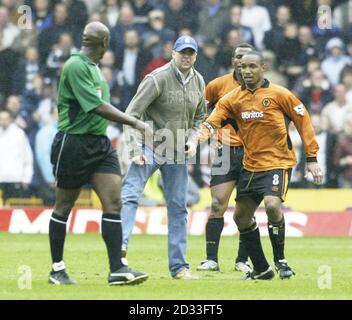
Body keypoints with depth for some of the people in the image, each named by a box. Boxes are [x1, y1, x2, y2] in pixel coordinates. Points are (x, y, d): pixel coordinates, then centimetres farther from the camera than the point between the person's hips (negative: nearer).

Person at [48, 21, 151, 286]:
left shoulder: (94, 67, 14)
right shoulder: (76, 66, -15)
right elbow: (97, 107, -21)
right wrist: (134, 122, -21)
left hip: (100, 144, 8)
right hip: (73, 143, -8)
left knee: (113, 203, -4)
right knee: (64, 207, 4)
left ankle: (117, 269, -9)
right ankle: (57, 269, 15)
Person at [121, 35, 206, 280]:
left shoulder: (198, 82, 5)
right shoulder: (158, 79, -14)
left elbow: (199, 116, 20)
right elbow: (132, 113, -15)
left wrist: (193, 140, 3)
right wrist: (135, 149, -20)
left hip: (178, 152, 6)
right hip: (150, 147, -6)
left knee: (178, 207, 7)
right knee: (130, 195, -22)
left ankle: (179, 266, 12)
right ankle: (120, 244, -35)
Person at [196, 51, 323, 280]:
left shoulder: (279, 94, -7)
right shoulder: (233, 99, 4)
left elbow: (303, 121, -3)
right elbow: (213, 120, -6)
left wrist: (312, 159, -4)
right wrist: (201, 135, -29)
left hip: (278, 162, -6)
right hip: (251, 165, 6)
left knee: (272, 205, -27)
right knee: (241, 216, 7)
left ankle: (280, 259, -6)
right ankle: (261, 269, 21)